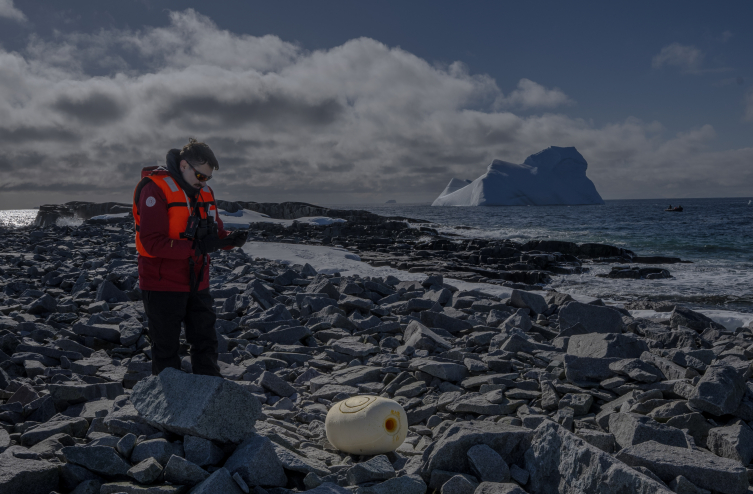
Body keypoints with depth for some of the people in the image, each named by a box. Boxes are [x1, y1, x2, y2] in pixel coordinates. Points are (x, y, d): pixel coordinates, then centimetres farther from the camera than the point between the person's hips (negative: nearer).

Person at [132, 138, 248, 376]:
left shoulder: (204, 192, 7)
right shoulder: (155, 189, -16)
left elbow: (216, 232, 11)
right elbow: (152, 243, -24)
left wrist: (230, 239, -12)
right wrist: (196, 247, -29)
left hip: (197, 284, 7)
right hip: (163, 286, -7)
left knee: (205, 342, 13)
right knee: (167, 349, 4)